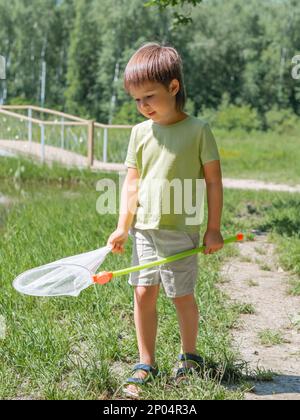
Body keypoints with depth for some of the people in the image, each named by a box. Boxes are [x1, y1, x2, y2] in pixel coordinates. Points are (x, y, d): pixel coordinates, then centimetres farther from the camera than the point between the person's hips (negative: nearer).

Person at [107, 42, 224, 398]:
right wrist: (123, 227, 2)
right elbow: (131, 182, 8)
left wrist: (213, 229, -5)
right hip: (145, 229, 4)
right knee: (143, 294, 4)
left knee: (181, 295, 5)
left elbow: (213, 181, -4)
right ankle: (145, 365, 16)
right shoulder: (140, 132, 6)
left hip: (181, 230, -4)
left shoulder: (197, 129, -7)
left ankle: (189, 357, 27)